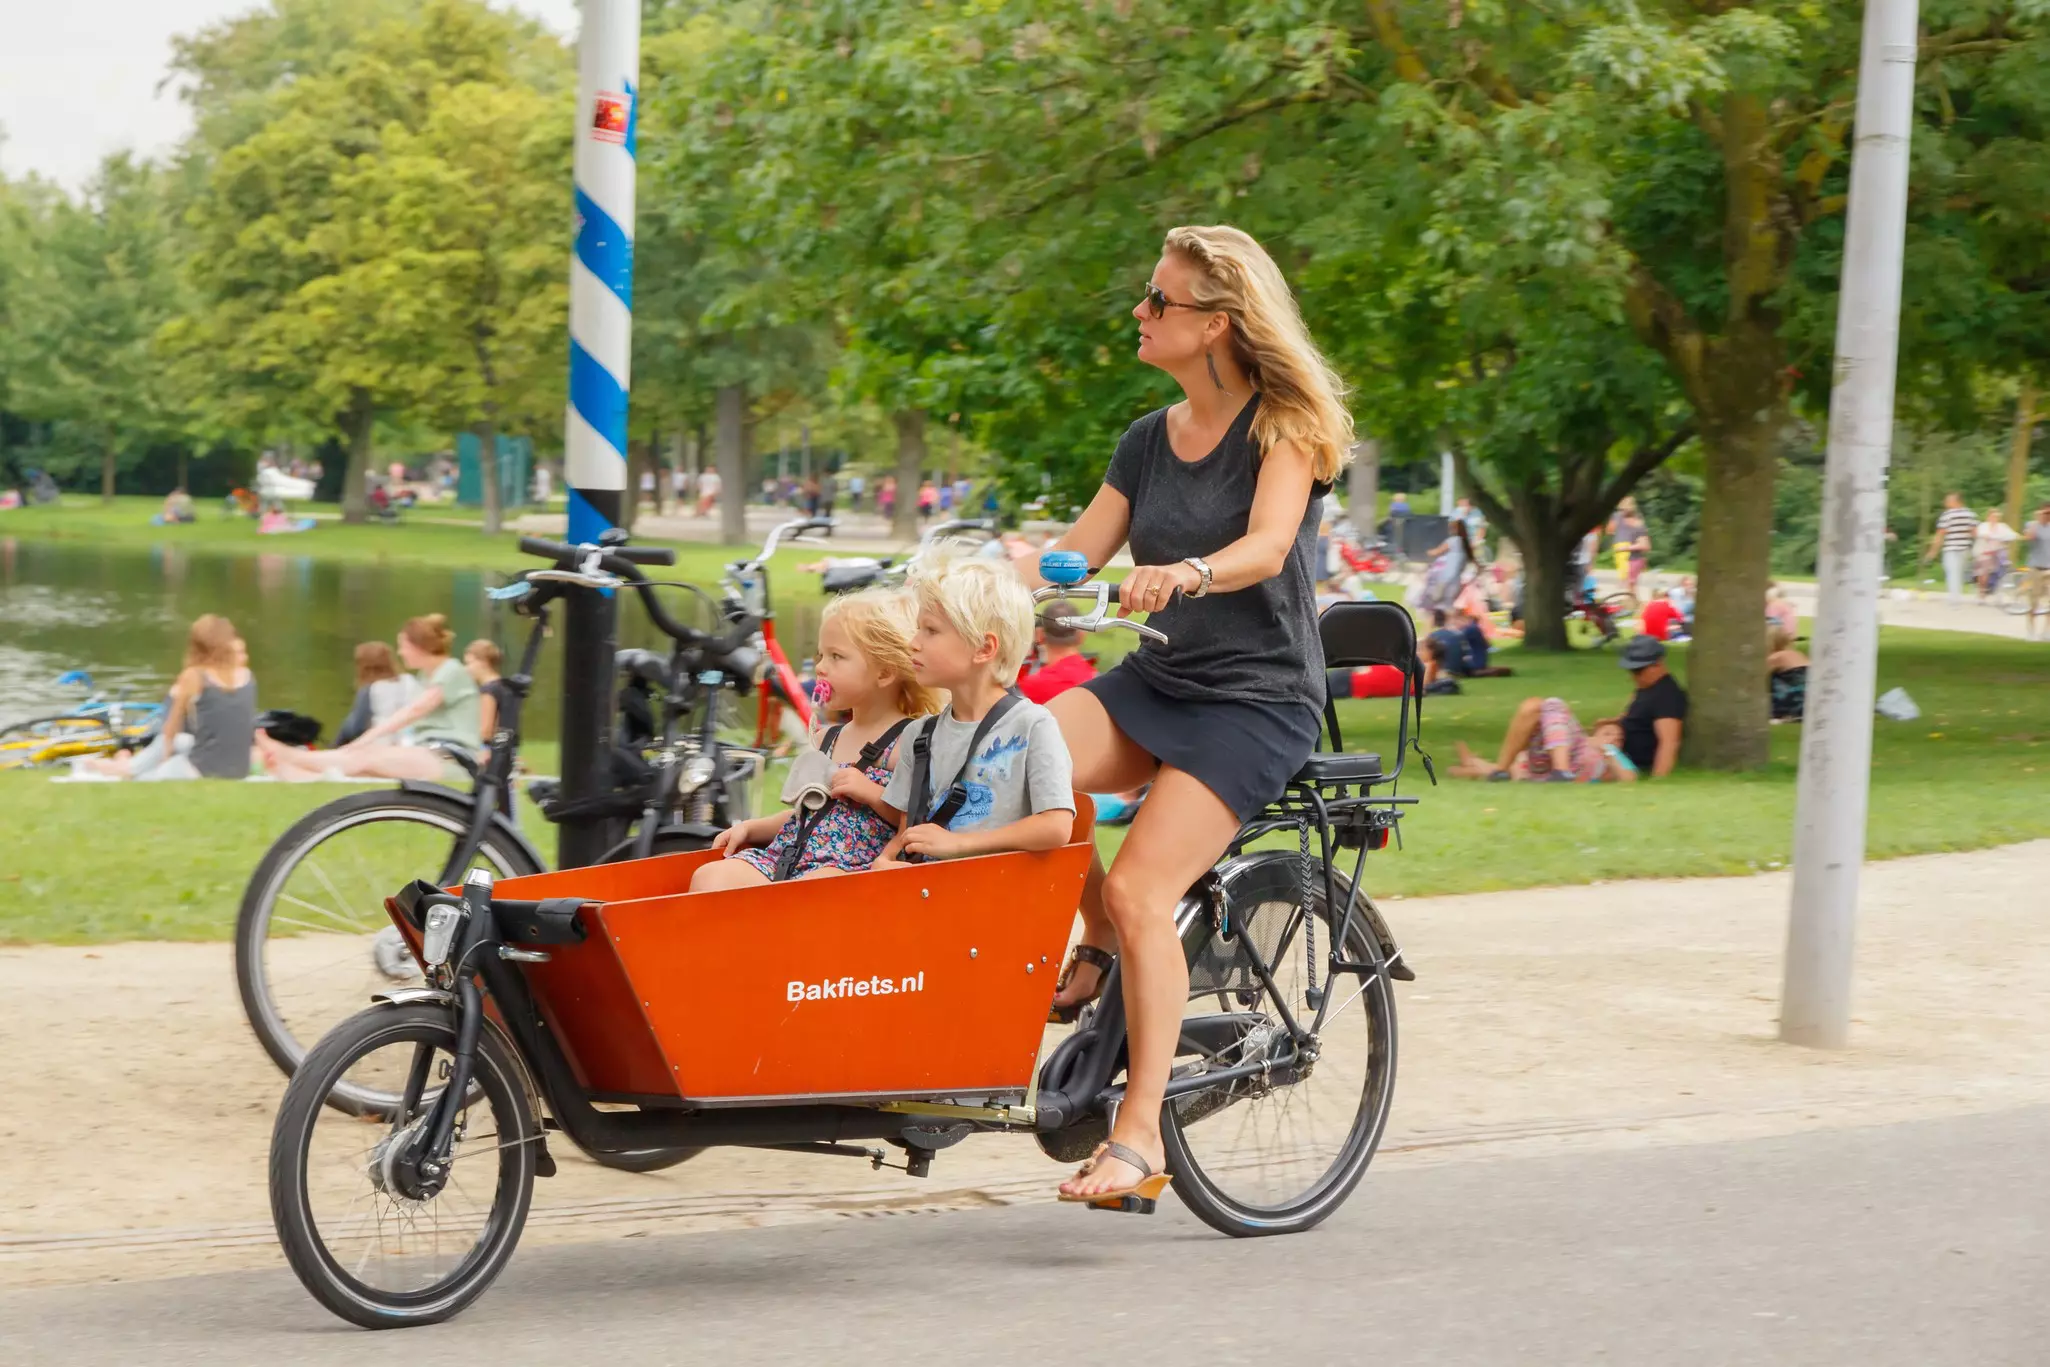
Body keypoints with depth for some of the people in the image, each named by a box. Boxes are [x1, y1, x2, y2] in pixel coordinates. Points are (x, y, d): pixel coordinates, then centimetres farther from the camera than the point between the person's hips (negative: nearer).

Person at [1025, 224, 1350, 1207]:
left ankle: (1138, 1134, -17)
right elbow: (1072, 555, 8)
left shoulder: (1284, 427, -6)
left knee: (1140, 891, -22)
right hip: (1156, 680, 6)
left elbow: (1266, 546, -23)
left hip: (1258, 697, -6)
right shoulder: (1148, 441, 12)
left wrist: (1186, 572, -43)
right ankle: (1098, 944, -1)